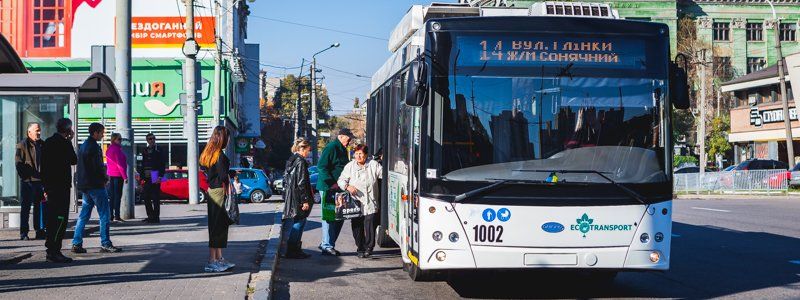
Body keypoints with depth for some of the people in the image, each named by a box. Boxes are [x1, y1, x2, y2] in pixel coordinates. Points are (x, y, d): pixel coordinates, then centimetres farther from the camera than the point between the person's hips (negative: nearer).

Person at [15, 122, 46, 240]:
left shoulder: (42, 145, 14)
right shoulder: (22, 145, -3)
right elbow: (19, 164, -8)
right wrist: (24, 177, -14)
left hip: (41, 181, 5)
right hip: (28, 182, -5)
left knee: (40, 206, 9)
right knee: (26, 207, 0)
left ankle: (40, 230, 16)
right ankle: (23, 233, 4)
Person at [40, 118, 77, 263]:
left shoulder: (47, 142, 13)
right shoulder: (64, 143, -13)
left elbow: (43, 165, 17)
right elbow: (74, 160, -3)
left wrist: (46, 185, 20)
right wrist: (70, 141, 1)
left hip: (50, 185, 9)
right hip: (61, 186, -9)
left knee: (51, 217, 13)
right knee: (61, 218, -9)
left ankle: (51, 250, 18)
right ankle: (54, 252, -12)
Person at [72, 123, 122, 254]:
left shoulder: (83, 146, 16)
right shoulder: (94, 147, -14)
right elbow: (98, 167, -19)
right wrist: (105, 178, -2)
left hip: (85, 185, 9)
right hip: (95, 185, -9)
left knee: (84, 215, 11)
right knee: (104, 215, -4)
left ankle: (76, 244, 10)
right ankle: (105, 244, -3)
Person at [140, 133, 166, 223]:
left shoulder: (158, 150, -2)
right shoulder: (145, 151, 15)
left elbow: (163, 164, -7)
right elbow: (143, 165, 19)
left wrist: (160, 176, -16)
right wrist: (142, 176, 12)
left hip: (155, 178, -6)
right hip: (147, 178, 6)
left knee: (155, 198, -4)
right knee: (146, 197, 6)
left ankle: (156, 217, 1)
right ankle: (150, 216, 16)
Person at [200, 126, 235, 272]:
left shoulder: (208, 154, 12)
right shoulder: (220, 156, -16)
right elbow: (223, 178, -20)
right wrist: (228, 191, -11)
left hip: (211, 191, 9)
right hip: (219, 192, -9)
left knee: (218, 226, 15)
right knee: (218, 226, -5)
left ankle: (219, 259, 22)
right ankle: (212, 262, -2)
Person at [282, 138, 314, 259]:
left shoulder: (290, 161, 13)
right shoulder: (301, 162, -15)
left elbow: (286, 180, 17)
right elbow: (301, 183, -18)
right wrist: (305, 200, -17)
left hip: (290, 197, 9)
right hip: (298, 197, -9)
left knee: (296, 222, 15)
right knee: (299, 222, -3)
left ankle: (295, 249, 19)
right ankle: (292, 251, -1)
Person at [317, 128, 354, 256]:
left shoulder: (343, 150, 18)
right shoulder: (331, 147, -11)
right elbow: (321, 167, -18)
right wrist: (331, 183, -22)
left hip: (338, 188, 9)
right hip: (328, 188, -9)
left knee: (339, 217, 10)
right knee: (329, 216, -6)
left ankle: (326, 244, 19)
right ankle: (327, 246, 0)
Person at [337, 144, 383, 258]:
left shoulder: (373, 165, 4)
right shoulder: (350, 166, 7)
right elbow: (341, 180, 6)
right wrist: (348, 187, -11)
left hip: (370, 205, -1)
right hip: (355, 203, 1)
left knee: (370, 226, -8)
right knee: (357, 227, 4)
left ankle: (368, 248, 5)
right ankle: (360, 249, 17)